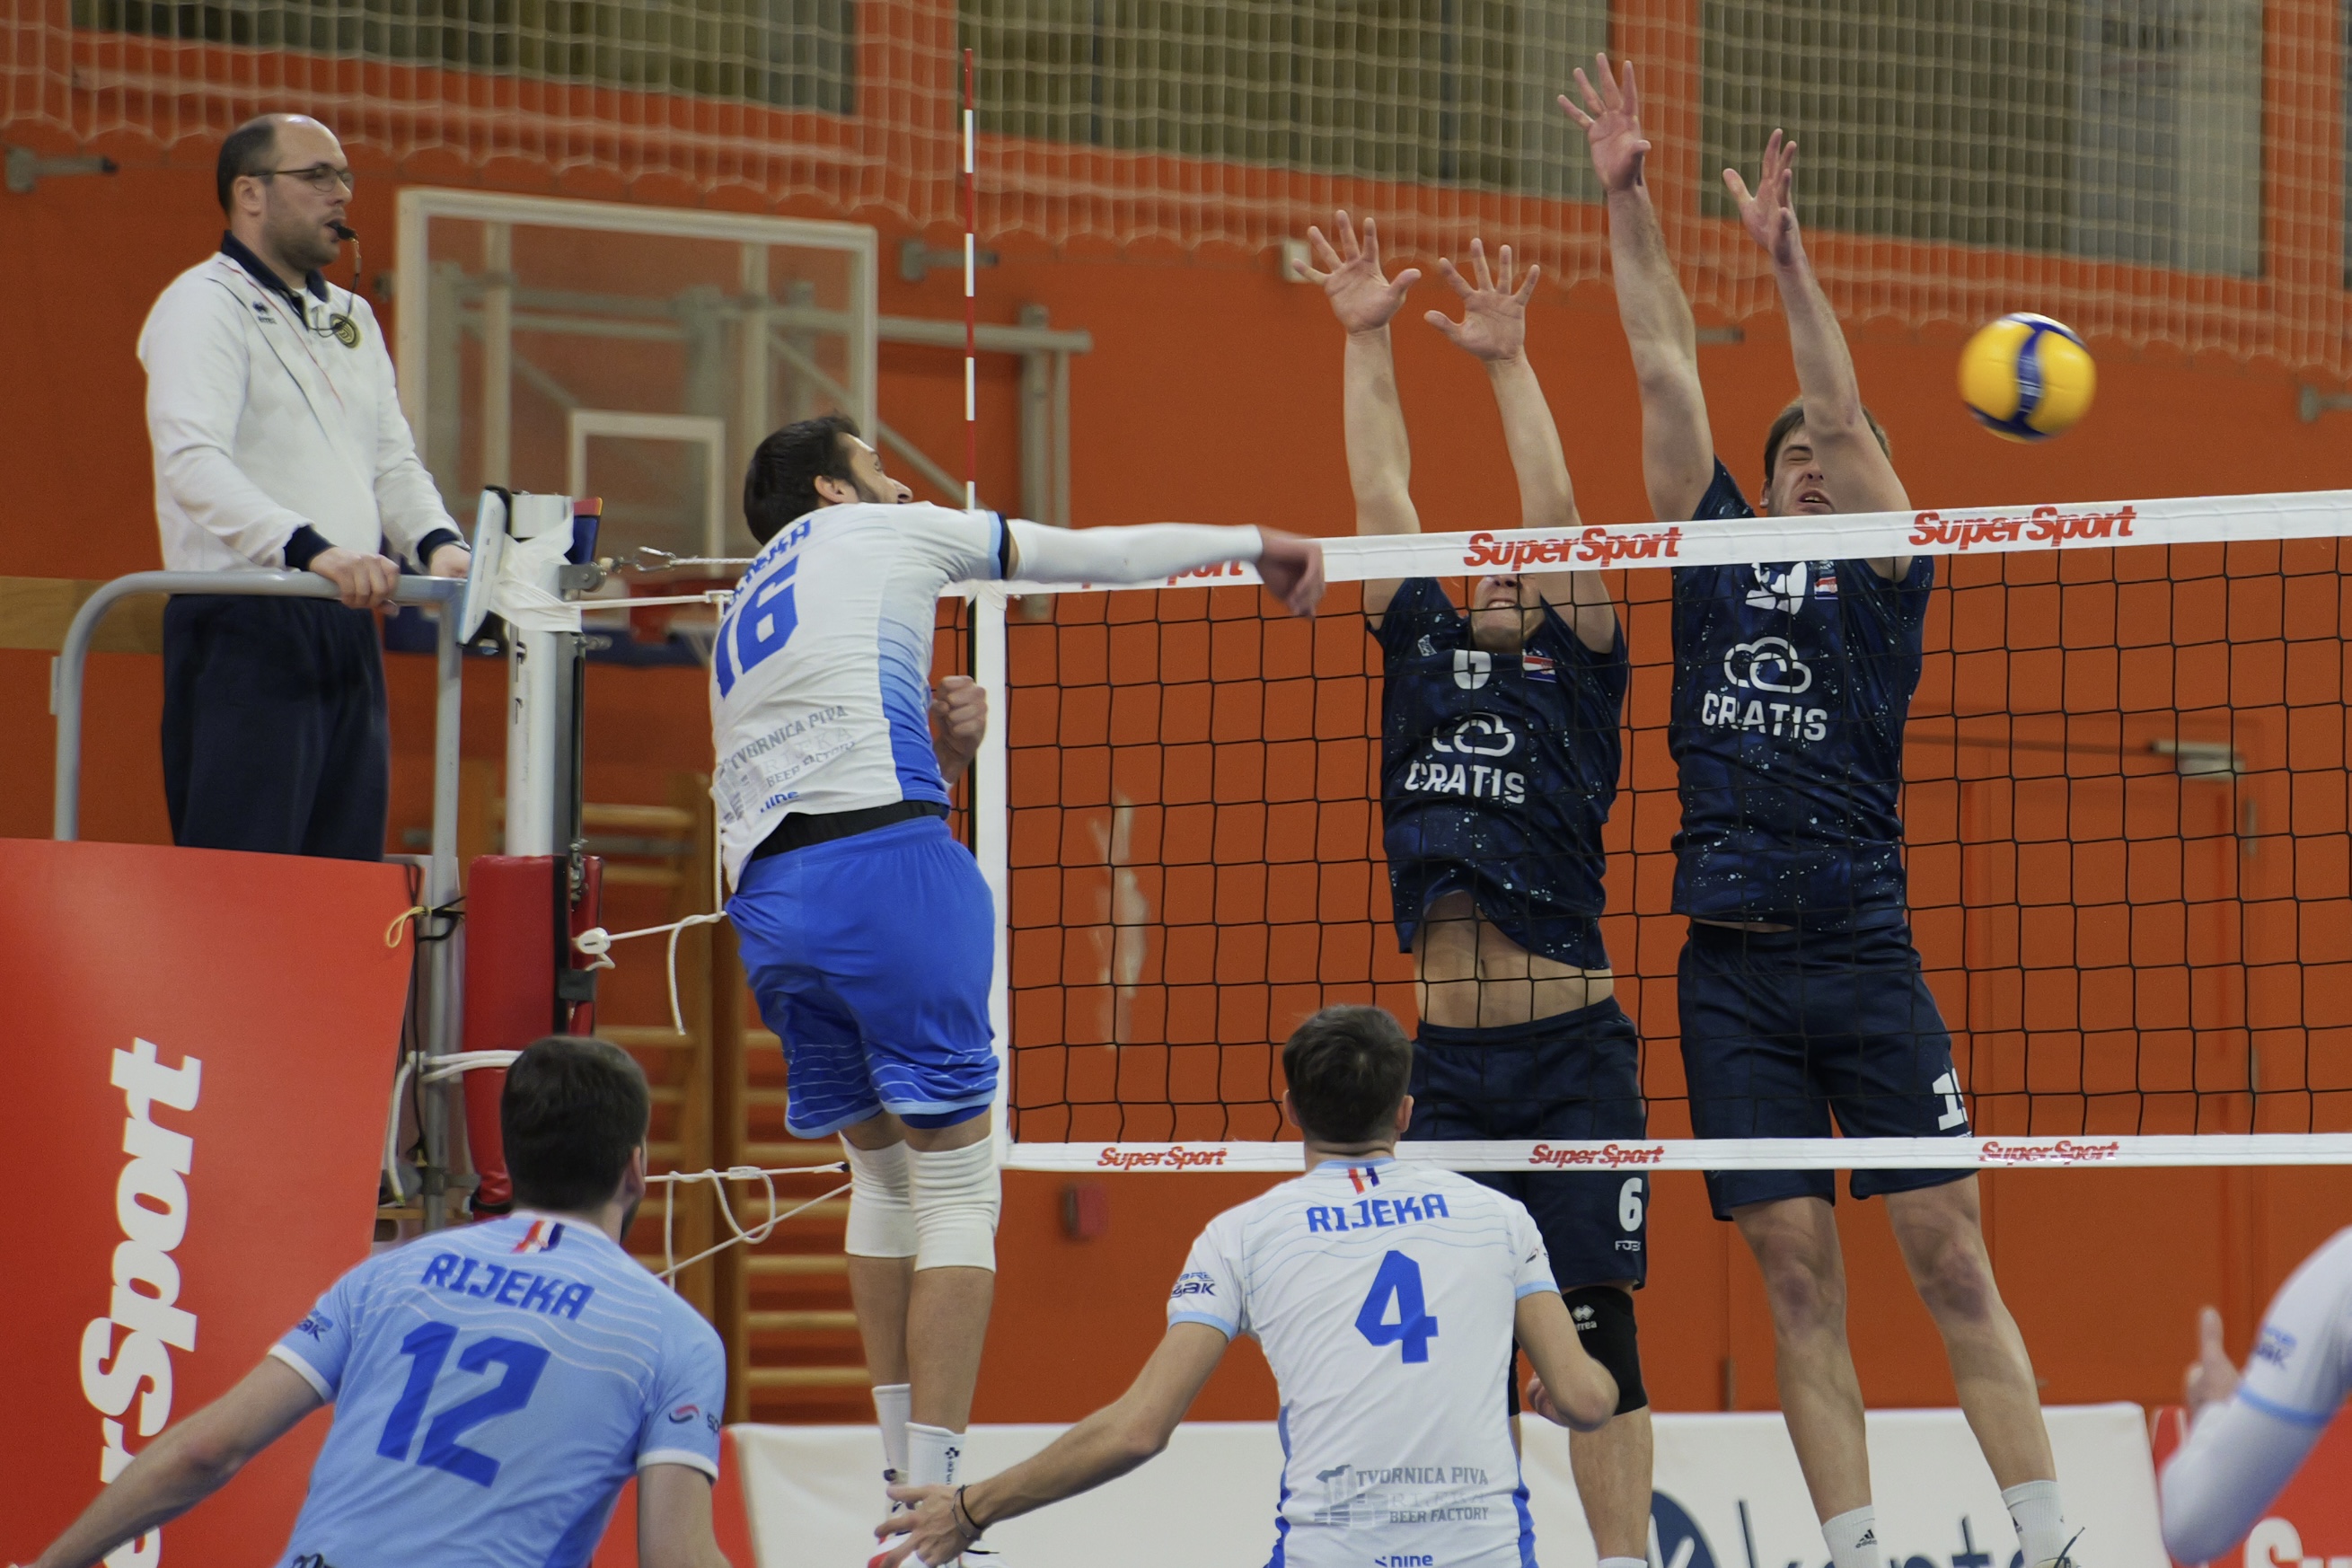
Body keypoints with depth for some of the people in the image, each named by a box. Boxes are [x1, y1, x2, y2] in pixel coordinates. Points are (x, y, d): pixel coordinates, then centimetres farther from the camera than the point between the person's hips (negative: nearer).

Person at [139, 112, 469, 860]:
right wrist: (311, 550, -33)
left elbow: (392, 459, 19)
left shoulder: (351, 318, 22)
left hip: (347, 628, 8)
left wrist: (437, 542, -3)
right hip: (244, 629, -8)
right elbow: (194, 463, -19)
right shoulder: (204, 305, -5)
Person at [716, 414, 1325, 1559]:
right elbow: (1089, 553, 17)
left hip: (761, 896, 7)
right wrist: (1255, 544, 29)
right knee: (957, 1181, -3)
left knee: (883, 1168, 21)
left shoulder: (739, 619, 30)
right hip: (879, 853, -7)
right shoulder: (879, 533, 13)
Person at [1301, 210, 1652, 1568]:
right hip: (1446, 1057, 4)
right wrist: (1368, 340, 6)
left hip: (1572, 1052, -4)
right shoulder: (1425, 653, 13)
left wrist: (1508, 360, -10)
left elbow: (1557, 518, -6)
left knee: (1593, 1326, -4)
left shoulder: (1579, 669, 4)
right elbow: (1383, 497, 10)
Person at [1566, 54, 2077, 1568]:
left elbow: (1846, 415, -9)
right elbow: (1666, 365, 9)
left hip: (1865, 953, -3)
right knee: (1801, 1283, 1)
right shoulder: (1718, 551, 14)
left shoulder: (1885, 572, 7)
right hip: (1731, 972, 3)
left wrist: (1789, 259, -19)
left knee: (1953, 1262, -4)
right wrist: (1627, 196, 4)